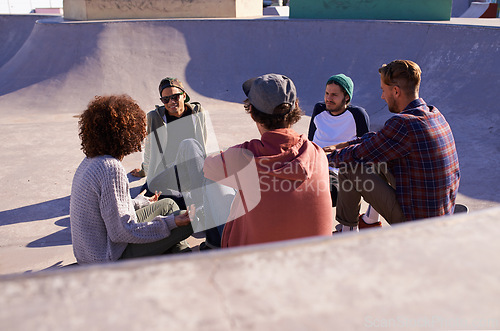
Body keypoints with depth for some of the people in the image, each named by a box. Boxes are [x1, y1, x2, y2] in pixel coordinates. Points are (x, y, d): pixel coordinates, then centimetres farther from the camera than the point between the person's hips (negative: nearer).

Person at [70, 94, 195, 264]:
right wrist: (170, 223, -22)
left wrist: (141, 202, 29)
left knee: (167, 204, 18)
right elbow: (121, 232, -26)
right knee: (188, 222, -10)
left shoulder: (89, 162, 3)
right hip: (109, 260, -10)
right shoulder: (111, 168, -27)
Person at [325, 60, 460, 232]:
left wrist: (332, 155, 6)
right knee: (380, 154, 25)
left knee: (349, 168, -3)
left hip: (414, 220, -9)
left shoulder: (402, 124, -25)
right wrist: (345, 145, 17)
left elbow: (357, 155, -14)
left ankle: (347, 229, 17)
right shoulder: (435, 114, 4)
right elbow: (382, 138, 16)